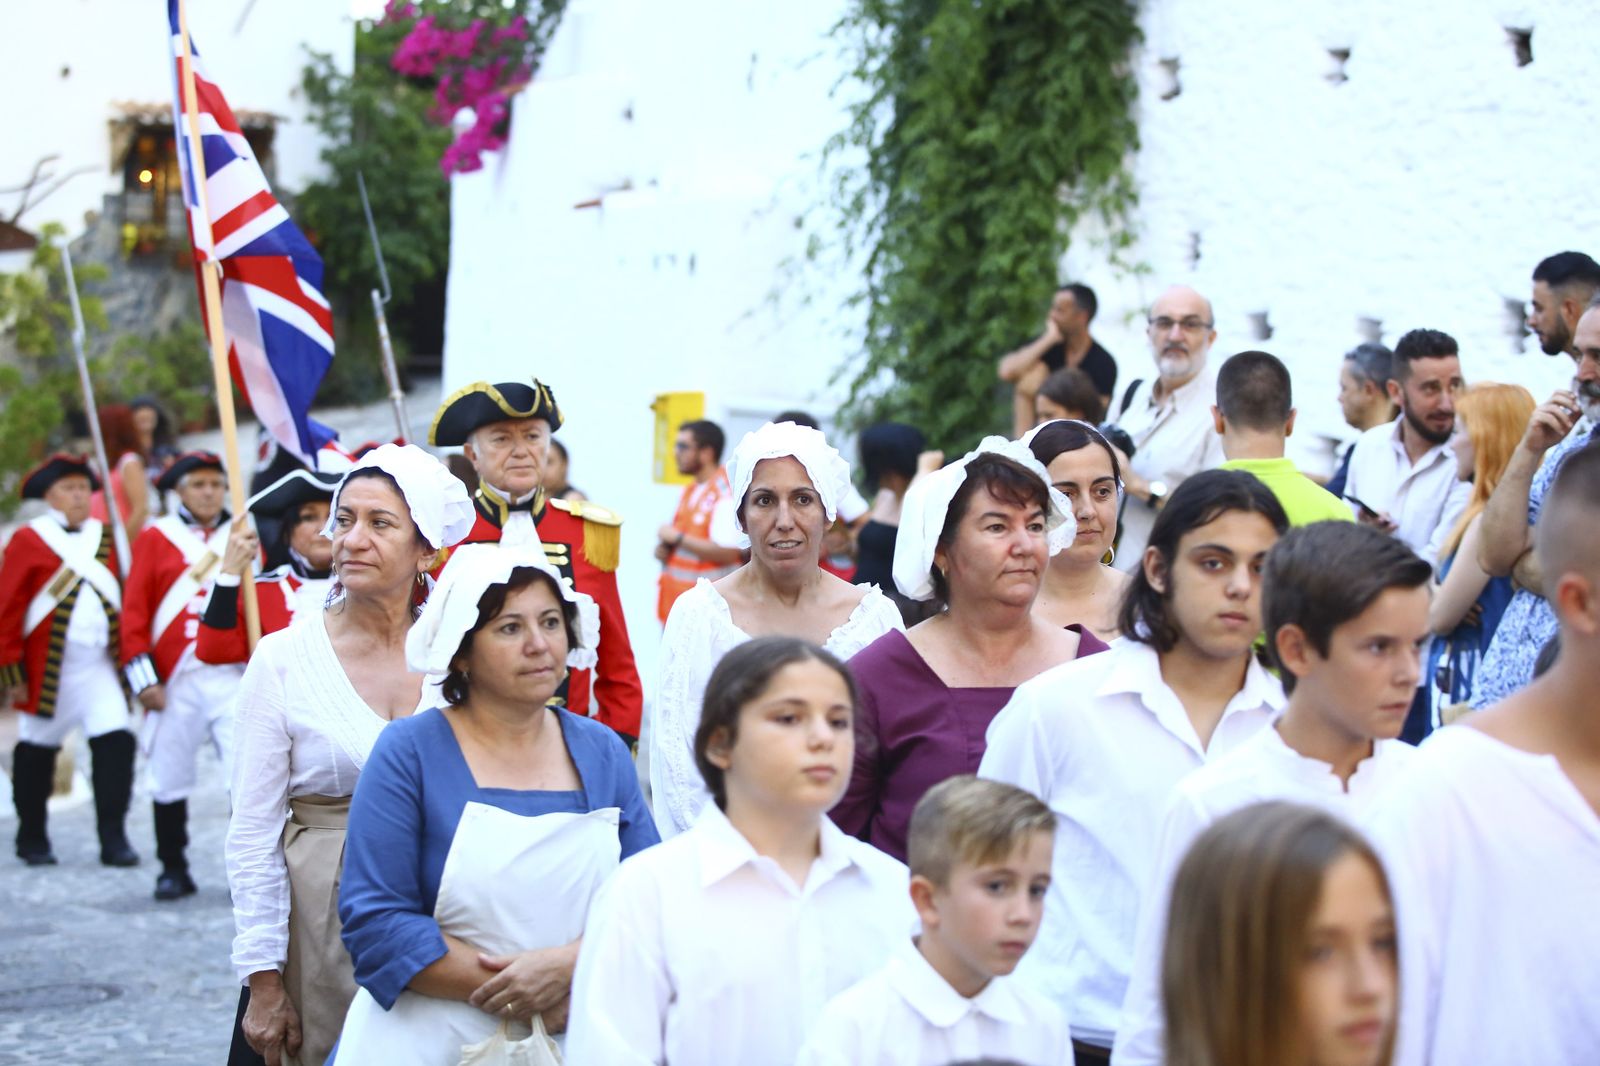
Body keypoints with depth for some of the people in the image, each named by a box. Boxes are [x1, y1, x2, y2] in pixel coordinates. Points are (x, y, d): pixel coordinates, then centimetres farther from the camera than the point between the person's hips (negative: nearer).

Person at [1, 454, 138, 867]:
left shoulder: (108, 538, 10)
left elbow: (129, 596, 11)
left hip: (102, 666, 3)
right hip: (46, 670, -2)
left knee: (116, 741, -11)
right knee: (37, 750, 8)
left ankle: (114, 840, -7)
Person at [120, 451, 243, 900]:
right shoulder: (155, 539, 5)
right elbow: (134, 611, 3)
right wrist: (143, 677, -4)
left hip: (233, 675, 0)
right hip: (174, 679, 0)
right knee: (170, 778, 7)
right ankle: (174, 871, 20)